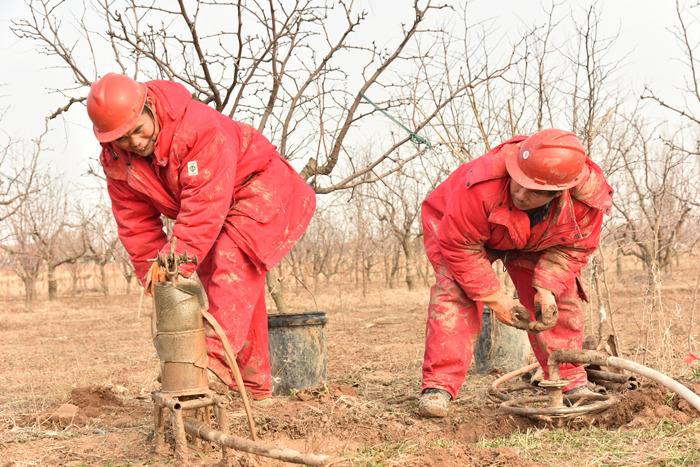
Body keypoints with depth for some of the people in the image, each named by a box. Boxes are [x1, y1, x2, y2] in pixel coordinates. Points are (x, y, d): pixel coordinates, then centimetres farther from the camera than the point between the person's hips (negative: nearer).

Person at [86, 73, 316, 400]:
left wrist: (178, 260, -44)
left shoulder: (198, 126, -36)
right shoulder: (116, 162, -13)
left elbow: (204, 205, -41)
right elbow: (137, 226, -7)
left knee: (234, 261, -31)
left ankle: (217, 357, -39)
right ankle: (254, 381, 14)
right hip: (217, 213, 8)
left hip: (257, 188, -8)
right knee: (218, 283, 6)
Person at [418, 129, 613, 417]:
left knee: (562, 300, -5)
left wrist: (547, 288, -30)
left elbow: (573, 246, -15)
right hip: (455, 228, -3)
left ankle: (572, 384, 12)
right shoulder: (481, 186, -46)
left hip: (534, 241, 4)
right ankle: (438, 386, -22)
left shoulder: (587, 199, -34)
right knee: (455, 293, -26)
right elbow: (460, 246, -35)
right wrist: (496, 298, -33)